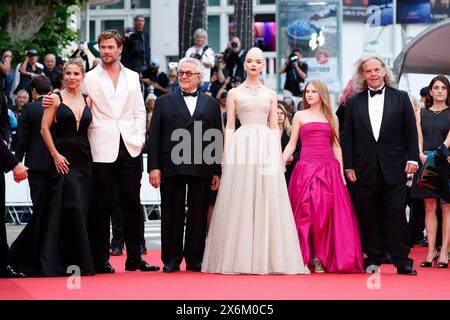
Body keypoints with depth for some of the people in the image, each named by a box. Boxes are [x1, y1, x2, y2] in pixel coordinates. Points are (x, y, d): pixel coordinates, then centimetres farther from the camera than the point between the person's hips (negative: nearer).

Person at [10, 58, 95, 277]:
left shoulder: (87, 101, 11)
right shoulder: (56, 99, -1)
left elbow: (90, 129, 12)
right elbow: (45, 128, -4)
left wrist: (92, 154, 1)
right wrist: (55, 155, -10)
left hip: (83, 159, 4)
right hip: (63, 159, -4)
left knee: (82, 209, 4)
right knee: (73, 209, -9)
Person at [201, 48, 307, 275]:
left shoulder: (270, 94, 14)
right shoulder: (234, 93, 9)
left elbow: (274, 127, 12)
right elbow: (229, 126, 5)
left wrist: (279, 154, 4)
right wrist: (226, 156, -4)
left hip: (266, 147, 2)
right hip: (242, 147, -2)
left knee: (267, 202, -1)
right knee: (240, 203, -4)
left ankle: (267, 258, 3)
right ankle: (240, 258, 0)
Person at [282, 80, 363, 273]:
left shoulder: (332, 118, 14)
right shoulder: (300, 116, 10)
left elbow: (336, 147, 14)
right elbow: (291, 144, 8)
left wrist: (341, 173, 7)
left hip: (329, 170, 1)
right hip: (306, 168, -1)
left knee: (326, 212, -5)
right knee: (306, 213, -6)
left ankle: (321, 259, -1)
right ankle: (305, 258, -2)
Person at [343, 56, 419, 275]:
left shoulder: (400, 98, 7)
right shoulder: (354, 103, 9)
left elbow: (410, 131, 5)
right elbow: (348, 137, 8)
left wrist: (412, 158, -4)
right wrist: (349, 166, 2)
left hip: (394, 167, -1)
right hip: (365, 168, 2)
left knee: (396, 214, -4)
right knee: (368, 216, 4)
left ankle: (402, 261, -1)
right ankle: (373, 259, 12)